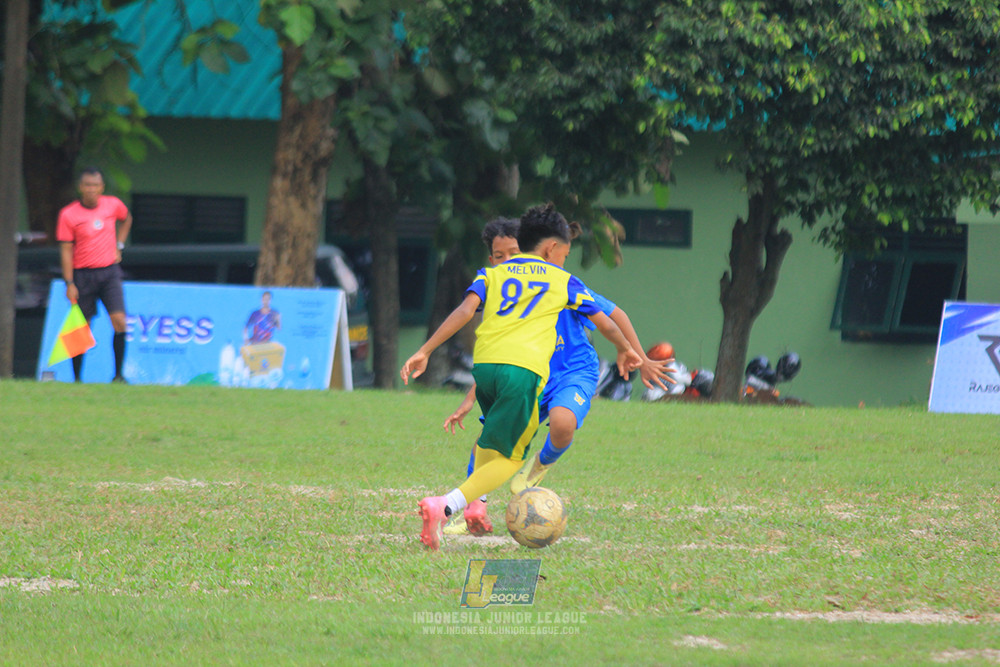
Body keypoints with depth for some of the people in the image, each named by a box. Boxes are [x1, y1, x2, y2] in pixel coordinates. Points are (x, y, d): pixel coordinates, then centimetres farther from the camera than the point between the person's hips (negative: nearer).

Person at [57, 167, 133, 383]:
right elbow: (66, 250, -6)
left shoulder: (113, 205, 1)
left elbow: (126, 219, 25)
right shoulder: (68, 214, -7)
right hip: (83, 274, -2)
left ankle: (118, 374, -4)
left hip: (109, 271, 2)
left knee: (119, 322, -13)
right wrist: (69, 283, -12)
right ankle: (77, 378, 14)